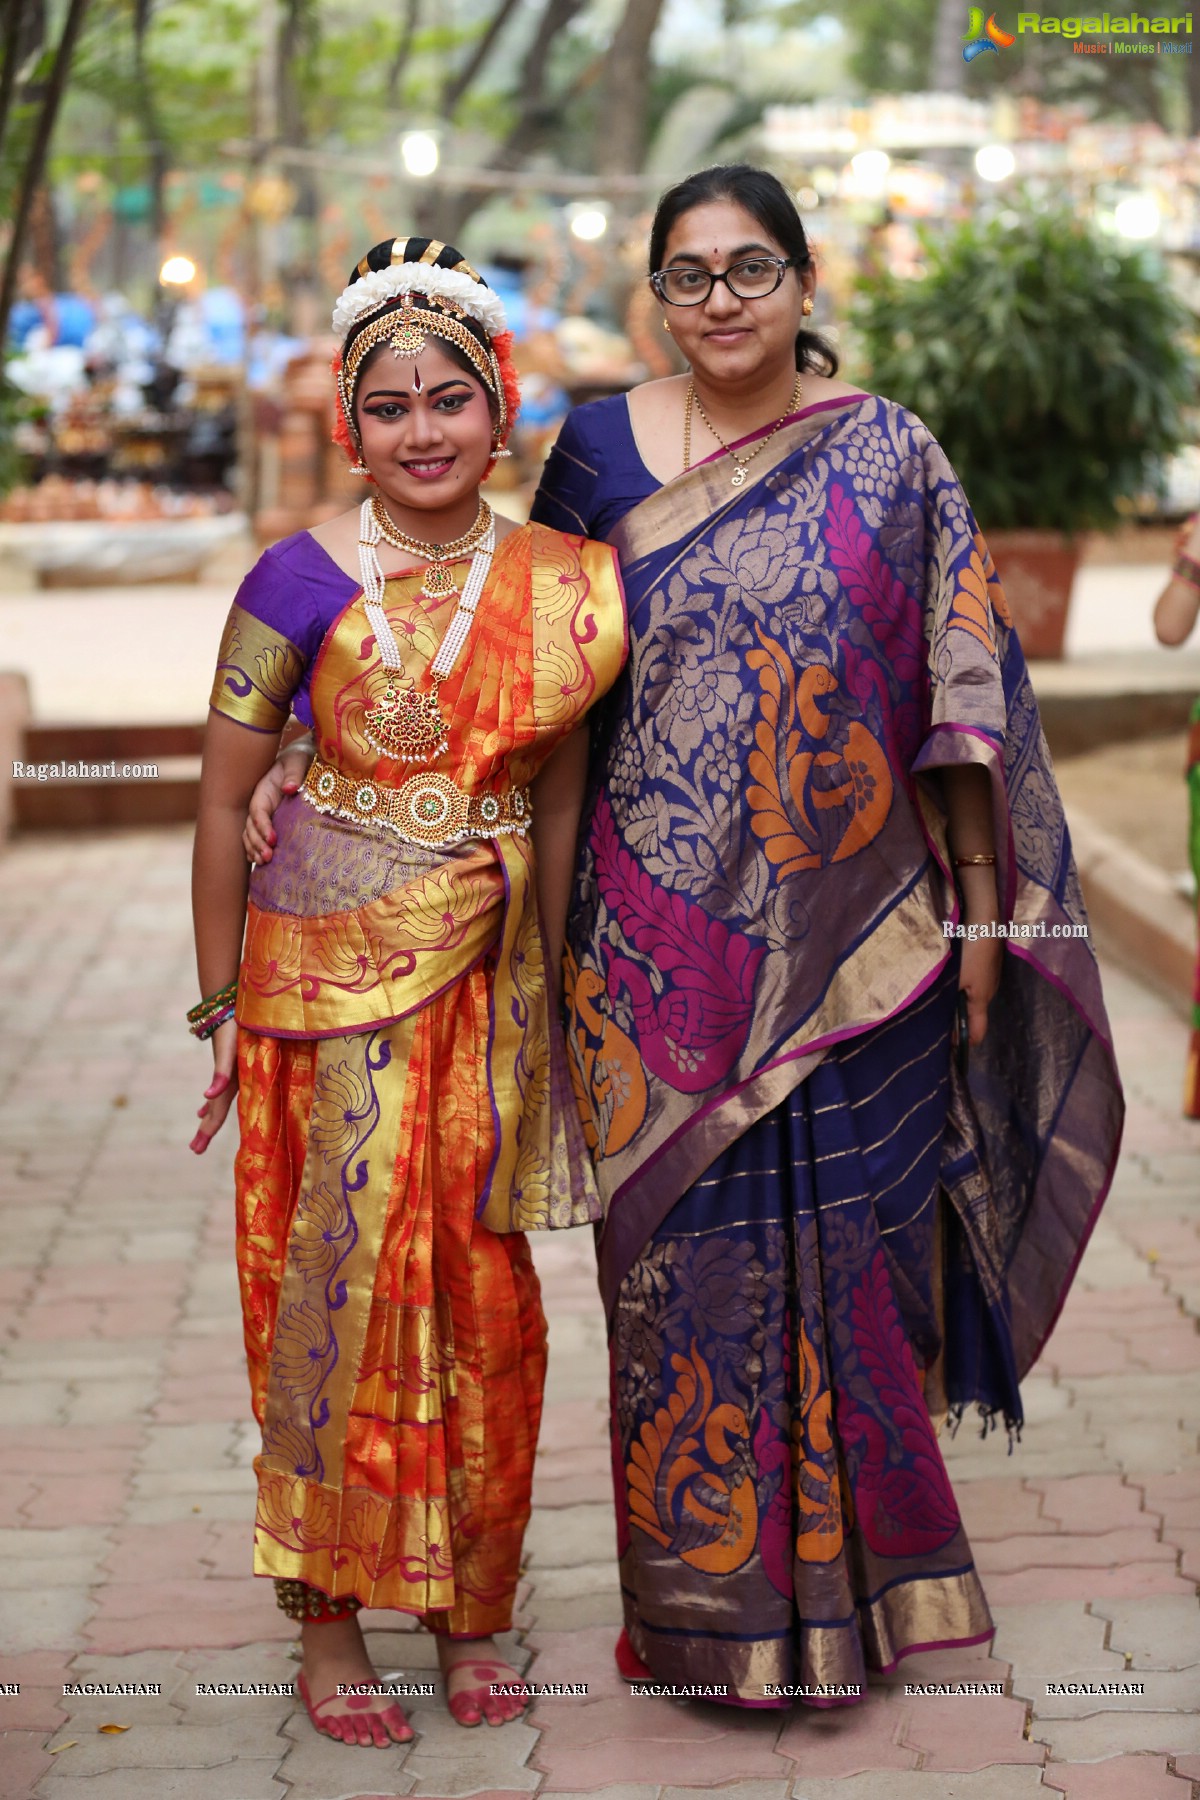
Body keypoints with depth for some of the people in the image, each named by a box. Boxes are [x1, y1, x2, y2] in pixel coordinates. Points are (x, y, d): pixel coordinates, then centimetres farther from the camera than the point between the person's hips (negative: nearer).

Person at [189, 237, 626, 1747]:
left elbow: (557, 795, 11)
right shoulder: (303, 579, -7)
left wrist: (549, 984, 11)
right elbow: (221, 795, -1)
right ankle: (329, 1622, 13)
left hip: (489, 972, 3)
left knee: (482, 1287, 6)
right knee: (343, 1276, 0)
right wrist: (221, 1003, 0)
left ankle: (470, 1610, 22)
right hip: (328, 967, -3)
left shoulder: (559, 584, 2)